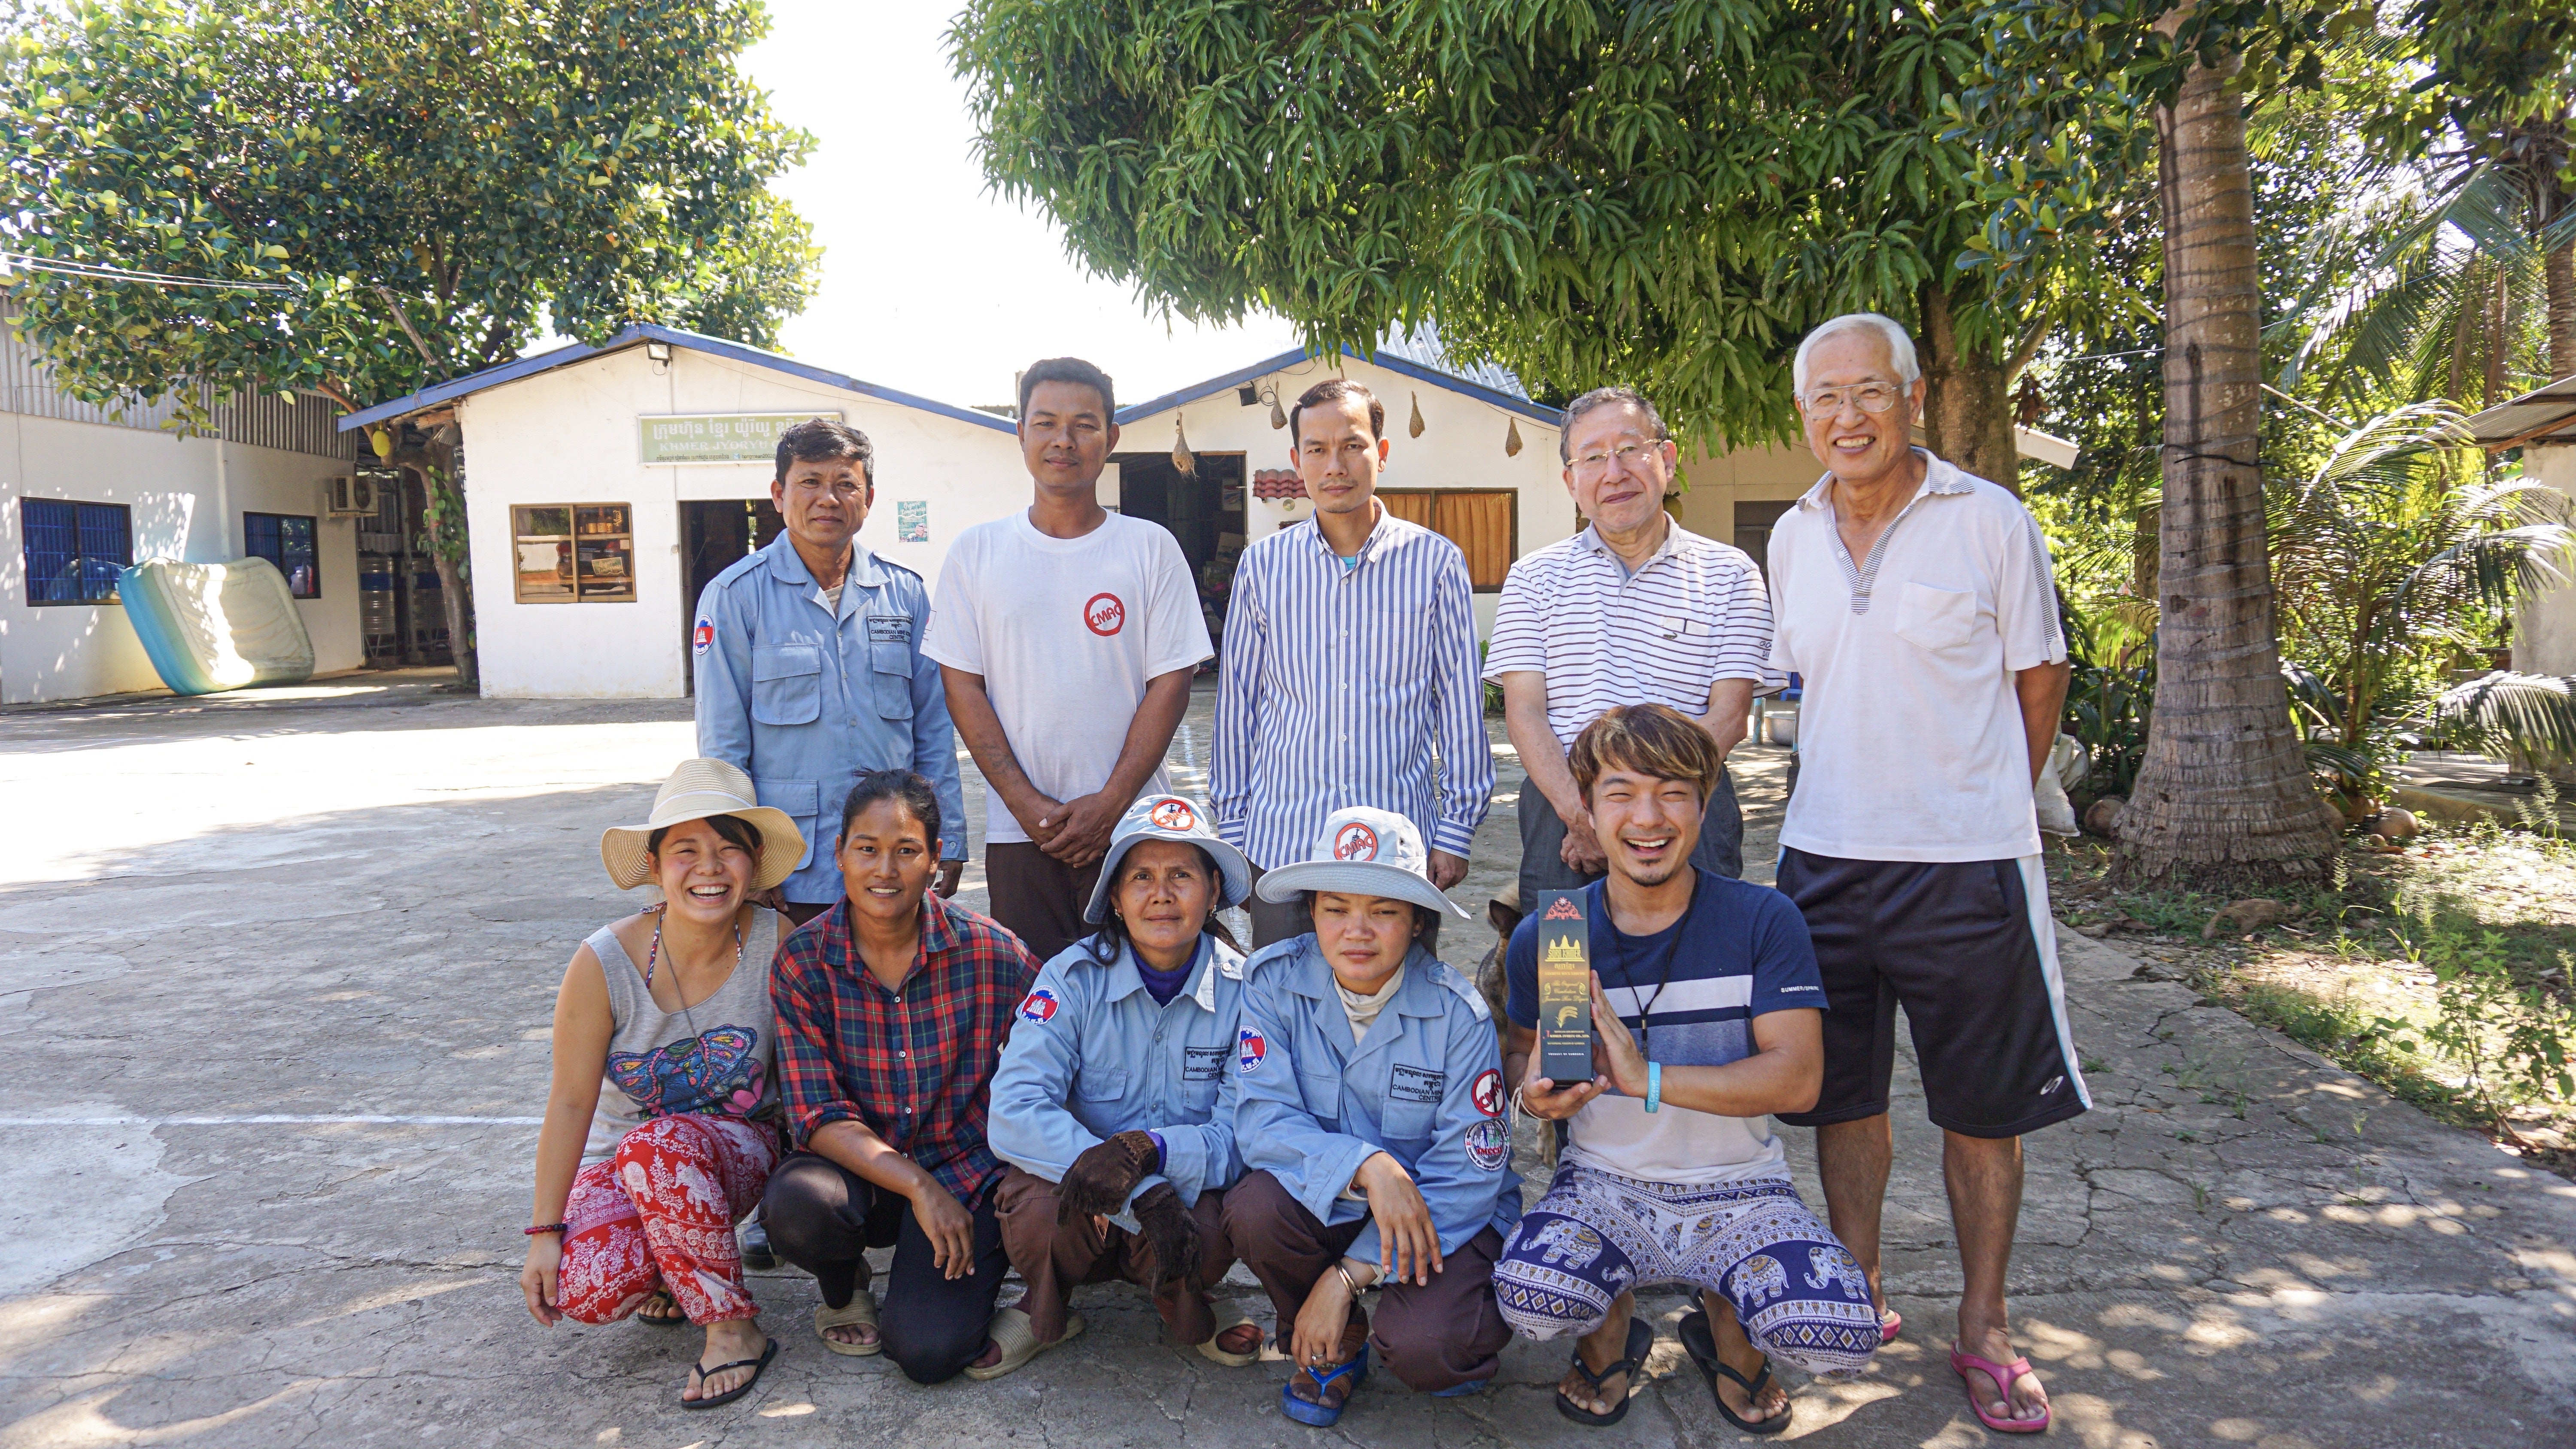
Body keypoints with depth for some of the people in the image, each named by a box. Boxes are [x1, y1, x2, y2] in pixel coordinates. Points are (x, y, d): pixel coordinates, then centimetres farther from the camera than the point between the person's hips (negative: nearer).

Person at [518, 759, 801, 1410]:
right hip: (619, 1162, 1)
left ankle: (734, 1328, -17)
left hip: (738, 1147, 0)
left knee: (658, 1145, -36)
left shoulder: (777, 945, -15)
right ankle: (670, 1273, 8)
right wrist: (546, 1232, -12)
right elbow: (571, 1102, -12)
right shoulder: (606, 962, -17)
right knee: (590, 1289, -30)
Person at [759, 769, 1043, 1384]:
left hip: (966, 1171, -1)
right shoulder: (802, 963, -9)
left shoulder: (990, 953, -11)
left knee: (929, 1351, -20)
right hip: (858, 1171, 1)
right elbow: (819, 1118, -13)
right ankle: (843, 1286, 5)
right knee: (795, 1206, -32)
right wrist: (918, 1187, -24)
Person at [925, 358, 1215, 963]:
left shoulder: (1152, 548, 3)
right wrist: (1026, 803, -8)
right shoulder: (976, 552, 6)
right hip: (1017, 831, 1)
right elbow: (963, 687, 3)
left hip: (1132, 824, -1)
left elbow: (1170, 684, -1)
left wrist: (1110, 803, -10)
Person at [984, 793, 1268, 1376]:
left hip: (1193, 1191, 0)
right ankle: (1048, 1308, 5)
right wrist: (1145, 1196, -34)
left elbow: (1243, 1135, -15)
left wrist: (1148, 1150, -36)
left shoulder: (1243, 990, -8)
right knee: (1038, 1216, -32)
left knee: (1209, 1238, -33)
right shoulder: (1074, 978, -11)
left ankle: (1186, 1307, 6)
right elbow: (1014, 1114, -23)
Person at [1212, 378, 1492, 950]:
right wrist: (1231, 829, 9)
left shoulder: (1436, 562, 0)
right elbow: (1237, 703, 10)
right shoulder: (1263, 565, 5)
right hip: (1281, 839, 1)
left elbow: (1461, 701, 4)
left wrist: (1456, 830, 2)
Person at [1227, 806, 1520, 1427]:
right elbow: (1262, 1119, -18)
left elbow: (1469, 1171, -17)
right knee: (1255, 1208, -30)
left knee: (1422, 1348, -30)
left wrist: (1347, 1276, -22)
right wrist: (1365, 1163, -37)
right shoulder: (1274, 980, -13)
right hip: (1326, 1200, 3)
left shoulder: (1459, 1014, -18)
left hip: (1447, 1214, -2)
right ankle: (1332, 1346, 2)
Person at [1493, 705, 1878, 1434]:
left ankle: (1727, 1330, 12)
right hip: (1605, 1184, 1)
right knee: (1530, 1296, -31)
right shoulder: (1544, 937, -2)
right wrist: (1535, 1091, -13)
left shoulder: (1763, 921, -7)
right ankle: (1611, 1336, 9)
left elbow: (1798, 1077, -15)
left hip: (1740, 1190, 0)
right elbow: (1523, 1048, 13)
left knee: (1839, 1336, -27)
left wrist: (1647, 1077, -26)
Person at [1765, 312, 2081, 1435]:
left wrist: (1978, 807, 4)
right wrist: (1845, 800, 12)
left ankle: (1983, 1329, 23)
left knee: (1983, 1109, 7)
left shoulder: (1990, 521, -5)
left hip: (1965, 866, -4)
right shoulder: (1792, 539, 7)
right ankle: (1859, 1293, 30)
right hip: (1824, 859, 4)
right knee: (1842, 1092, 13)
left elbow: (2039, 682, 2)